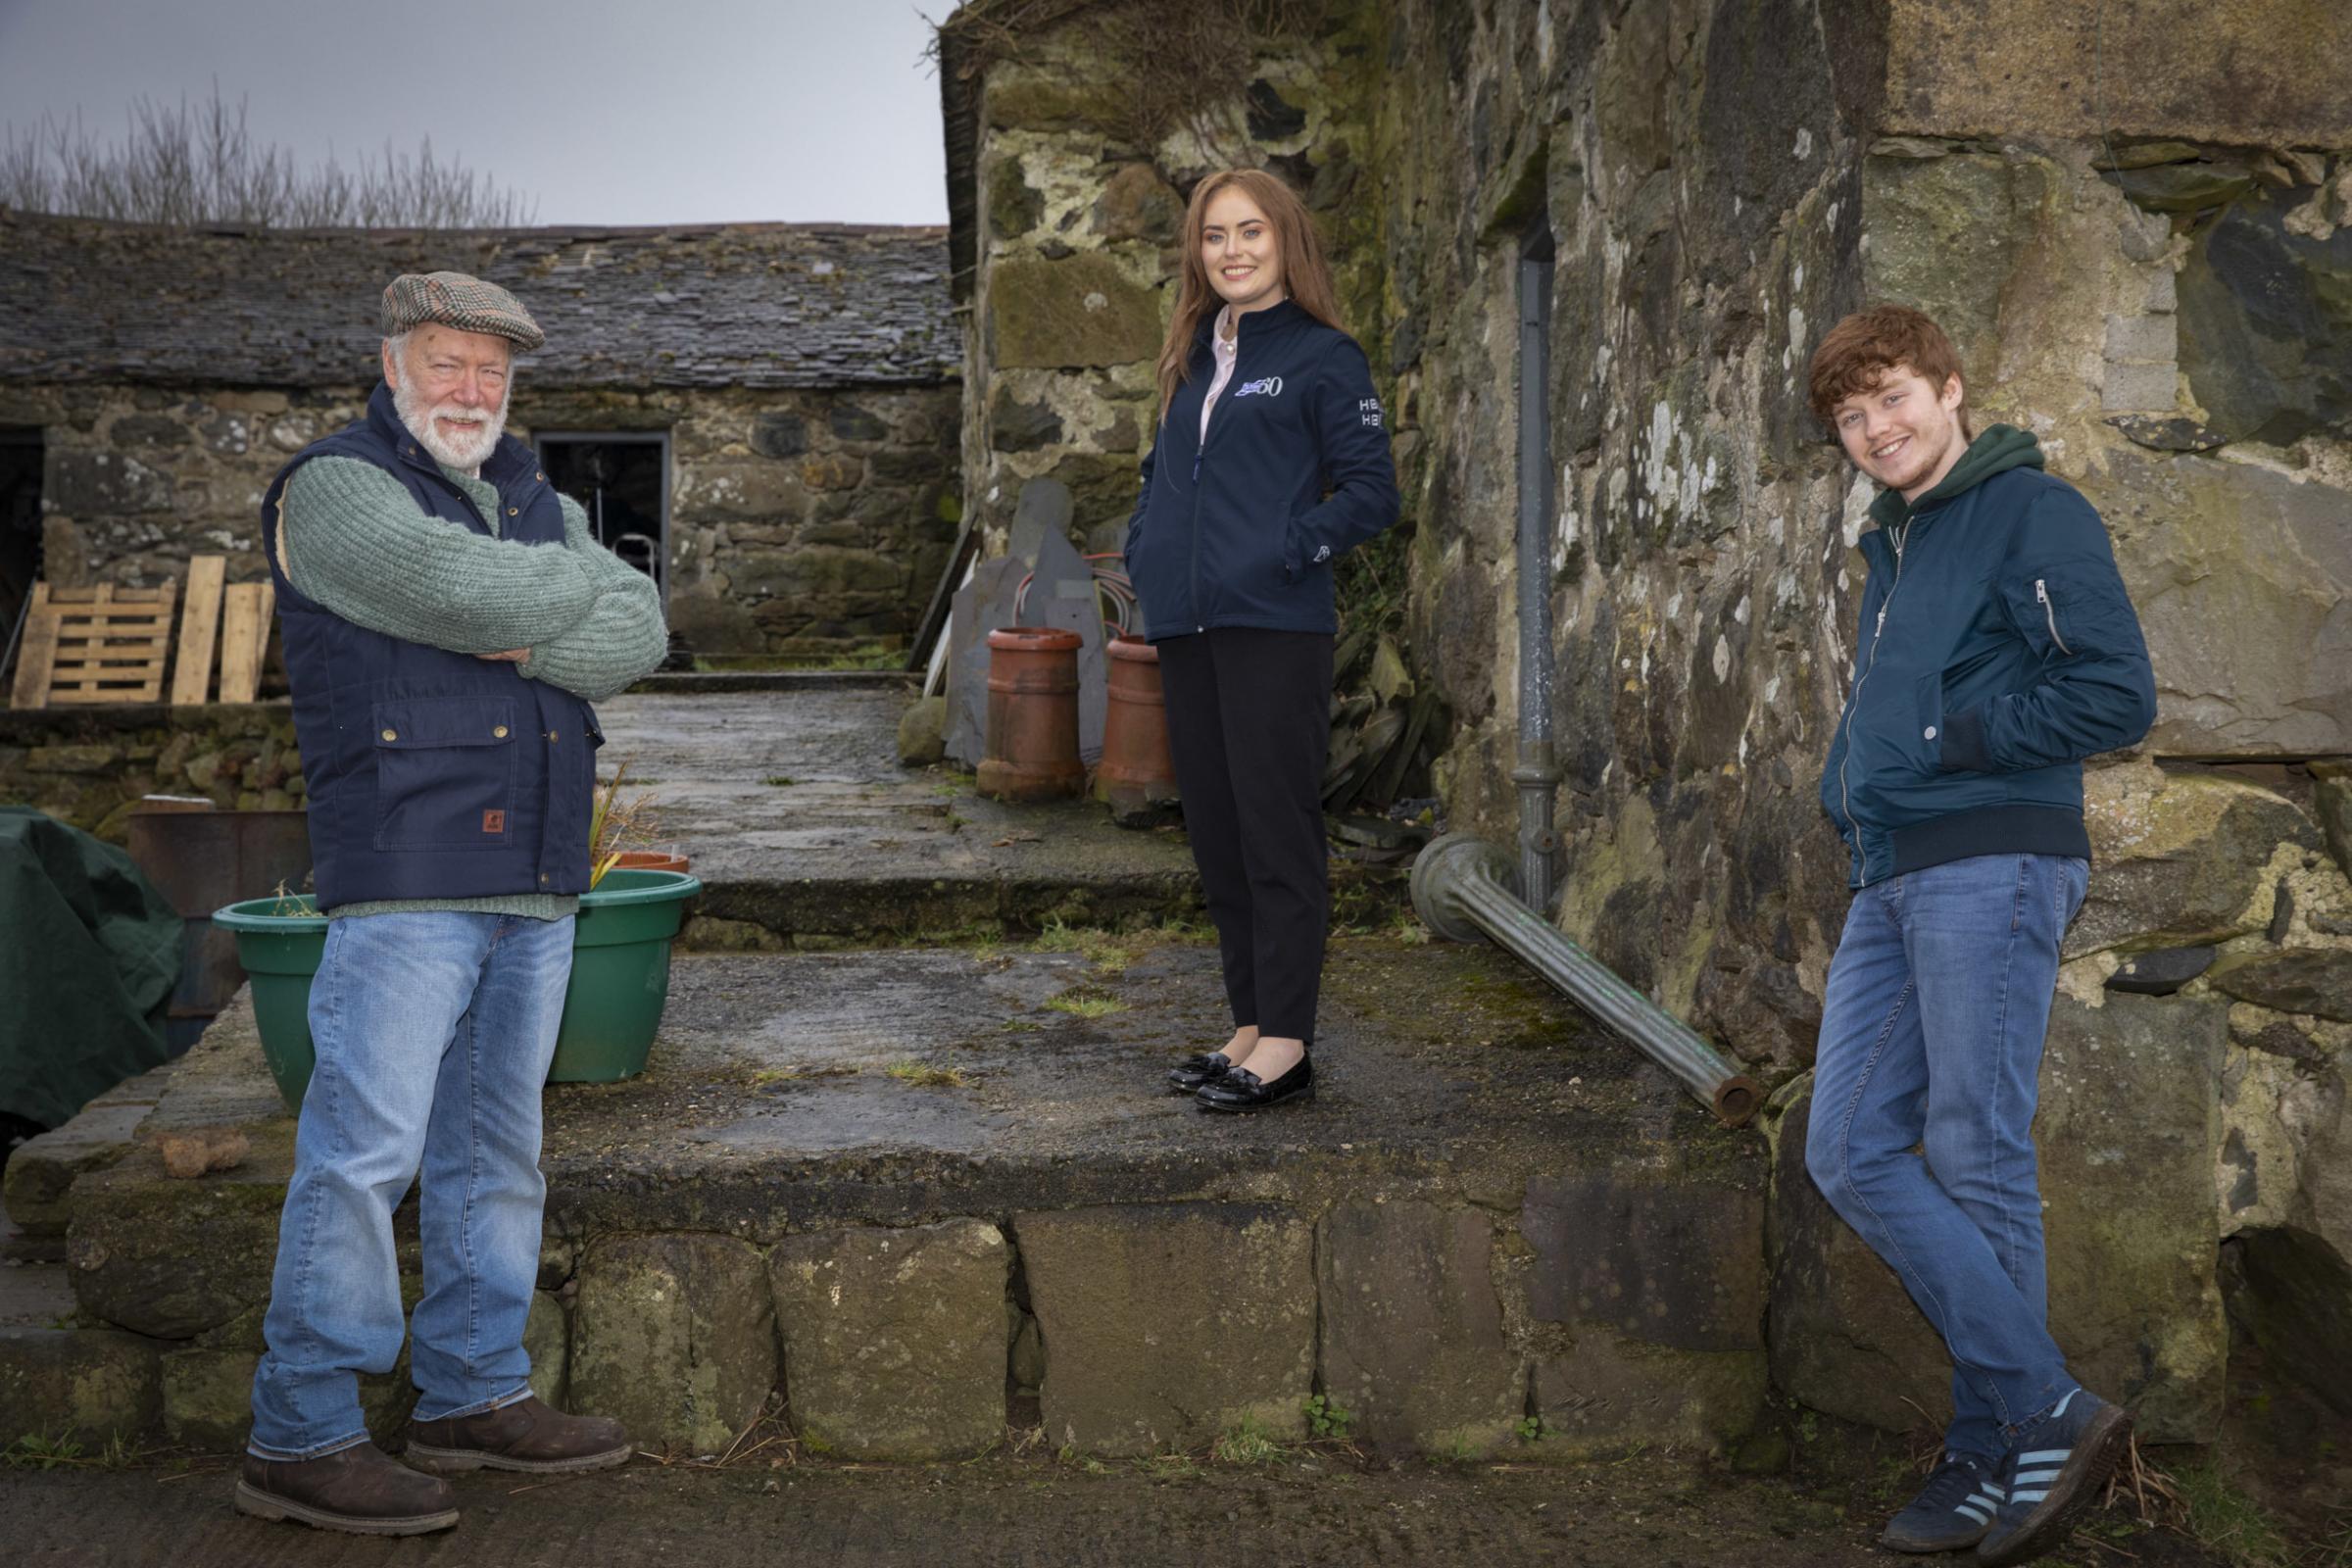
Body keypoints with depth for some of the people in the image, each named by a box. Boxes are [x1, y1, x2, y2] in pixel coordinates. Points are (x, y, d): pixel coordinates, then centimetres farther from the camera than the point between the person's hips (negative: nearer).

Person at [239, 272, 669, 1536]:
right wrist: (573, 591, -1)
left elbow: (638, 633, 5)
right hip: (403, 874, -7)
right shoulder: (335, 488, -1)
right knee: (364, 1145, -9)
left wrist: (533, 643, -12)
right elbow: (462, 586, -19)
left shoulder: (538, 501, 20)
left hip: (534, 878, 7)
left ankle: (472, 1396, 22)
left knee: (495, 1144, 12)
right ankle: (301, 1438, -1)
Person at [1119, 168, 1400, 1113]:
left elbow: (1370, 493, -5)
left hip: (1275, 629, -7)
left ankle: (1285, 1045, 0)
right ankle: (1250, 1026, 20)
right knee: (1216, 833, 10)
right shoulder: (1191, 361, 18)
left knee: (1275, 831, -5)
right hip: (1186, 630, 7)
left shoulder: (1322, 358, -2)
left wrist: (1286, 550, -15)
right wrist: (1144, 551, 10)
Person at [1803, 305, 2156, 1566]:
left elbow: (2120, 695, -13)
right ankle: (2044, 1414, 7)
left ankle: (1996, 1453, 7)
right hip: (1890, 879, 9)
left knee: (1977, 1164, -5)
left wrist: (1951, 738, -10)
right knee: (1851, 1153, 2)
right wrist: (1852, 784, 13)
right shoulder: (1891, 545, 22)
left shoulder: (2032, 514, -4)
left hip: (1990, 869, -9)